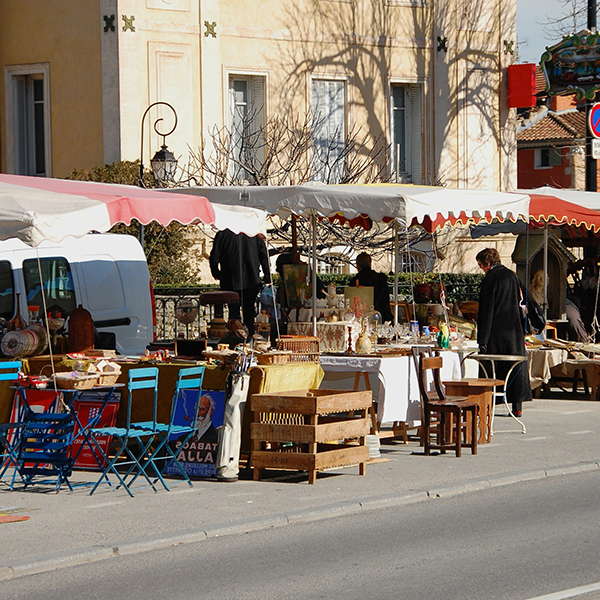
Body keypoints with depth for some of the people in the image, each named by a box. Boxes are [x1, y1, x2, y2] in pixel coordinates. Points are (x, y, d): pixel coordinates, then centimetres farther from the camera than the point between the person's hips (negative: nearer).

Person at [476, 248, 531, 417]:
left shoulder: (490, 279, -12)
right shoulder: (512, 276, 9)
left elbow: (486, 311, -15)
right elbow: (520, 303, 14)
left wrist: (483, 338, -14)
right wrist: (522, 332, 19)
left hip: (496, 331, -6)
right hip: (514, 330, 6)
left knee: (491, 369, 1)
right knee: (515, 366, 7)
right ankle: (517, 406, 7)